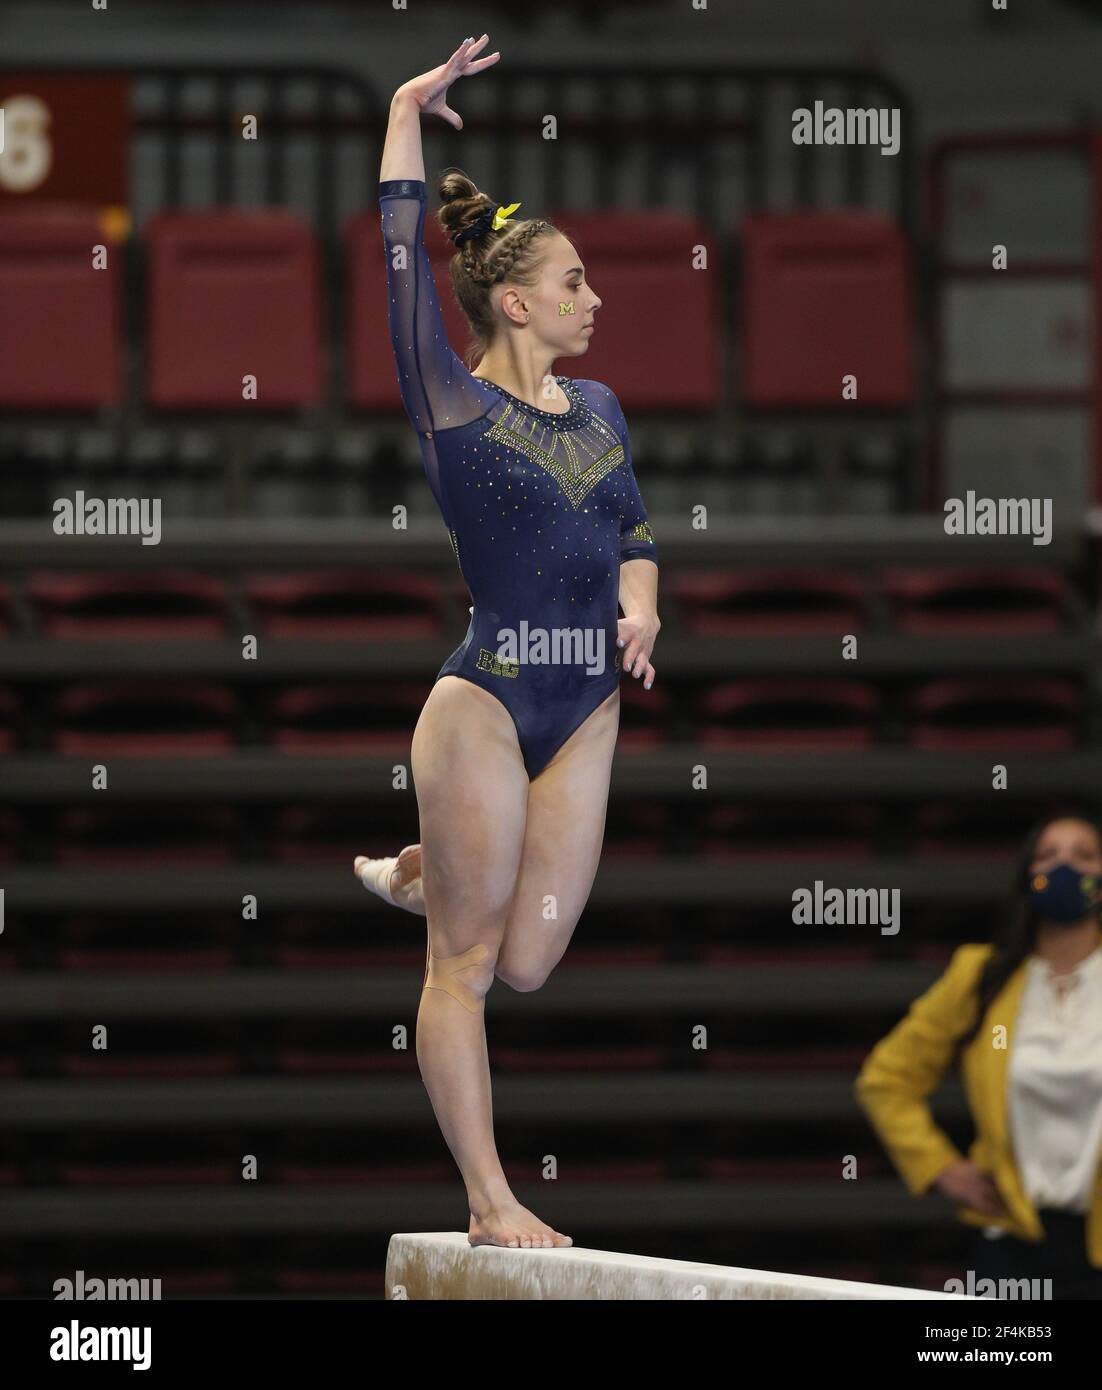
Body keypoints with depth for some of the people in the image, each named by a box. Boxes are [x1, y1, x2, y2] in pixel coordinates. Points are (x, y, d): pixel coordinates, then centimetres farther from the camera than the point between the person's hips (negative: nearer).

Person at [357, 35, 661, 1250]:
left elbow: (633, 531, 23)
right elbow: (400, 264, -11)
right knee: (465, 964, 0)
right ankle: (489, 1203, 5)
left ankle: (418, 876, 38)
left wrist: (639, 606, 2)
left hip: (586, 708, 6)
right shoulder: (455, 405, -5)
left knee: (526, 962, 8)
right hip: (486, 698, -6)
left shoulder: (600, 409, 12)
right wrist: (407, 114, -9)